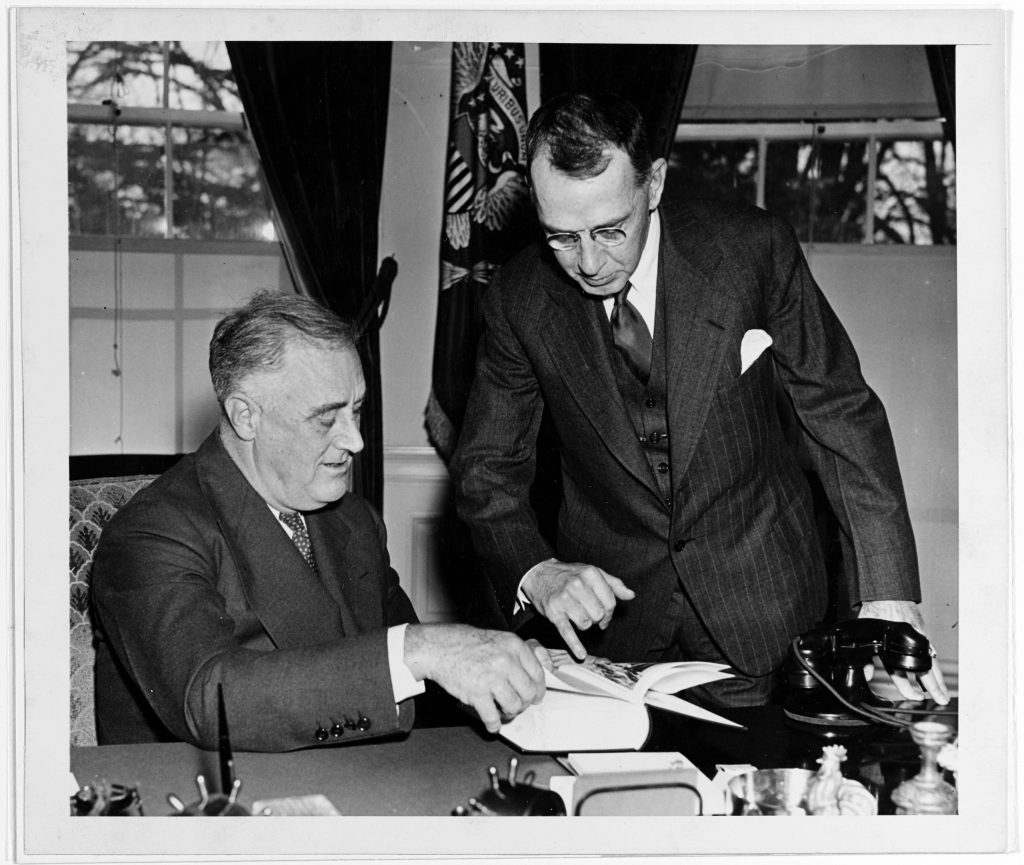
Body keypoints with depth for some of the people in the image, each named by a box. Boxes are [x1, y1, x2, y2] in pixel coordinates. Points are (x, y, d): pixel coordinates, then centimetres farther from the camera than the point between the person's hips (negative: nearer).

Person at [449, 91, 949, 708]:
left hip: (758, 607, 0)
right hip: (608, 601, 1)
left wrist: (889, 597, -17)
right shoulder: (518, 300, -10)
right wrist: (536, 573, -24)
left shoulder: (751, 249, -15)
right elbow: (487, 469, -3)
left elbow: (842, 412, -10)